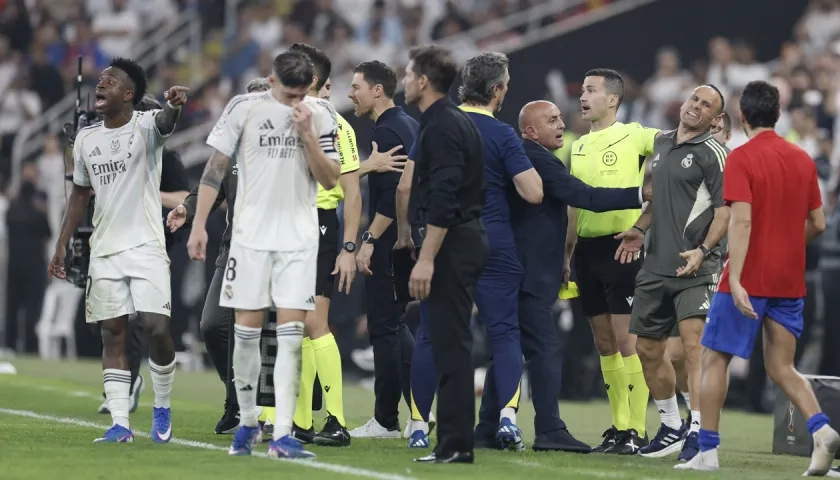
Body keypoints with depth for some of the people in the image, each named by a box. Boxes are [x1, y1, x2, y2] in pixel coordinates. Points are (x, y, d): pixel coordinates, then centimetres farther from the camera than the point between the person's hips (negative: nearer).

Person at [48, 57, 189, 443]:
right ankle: (120, 424, 1)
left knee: (157, 327, -14)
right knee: (112, 333, 2)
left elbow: (165, 121, -31)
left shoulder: (145, 126, -7)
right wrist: (61, 245, 15)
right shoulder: (86, 139, 9)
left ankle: (162, 408, 8)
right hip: (104, 250, 5)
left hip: (146, 246, -5)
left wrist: (174, 106, -55)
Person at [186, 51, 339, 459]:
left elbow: (330, 180, -2)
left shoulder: (320, 115, 0)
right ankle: (247, 421, 20)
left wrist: (307, 134, -14)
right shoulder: (243, 108, -3)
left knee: (291, 334, -7)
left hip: (299, 238, 0)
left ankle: (282, 436, -11)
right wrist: (199, 225, -1)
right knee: (246, 330, 2)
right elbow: (216, 167, 2)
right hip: (251, 234, 0)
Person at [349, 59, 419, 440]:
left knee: (383, 327, -3)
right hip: (407, 240, 10)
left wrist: (370, 240, -21)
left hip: (389, 245, -10)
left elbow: (393, 194, -23)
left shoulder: (386, 131, -15)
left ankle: (387, 419, 1)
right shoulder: (409, 125, 15)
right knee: (393, 325, 16)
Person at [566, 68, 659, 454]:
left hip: (622, 247, -7)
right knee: (603, 342, 9)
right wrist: (566, 255, 17)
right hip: (588, 249, 7)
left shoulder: (632, 136, -3)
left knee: (626, 339, -9)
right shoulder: (579, 147, 16)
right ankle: (618, 426, 15)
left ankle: (637, 430, -7)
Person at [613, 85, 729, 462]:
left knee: (693, 343, -19)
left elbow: (725, 211, -10)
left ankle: (698, 433, -21)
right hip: (655, 265, 8)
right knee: (648, 348, 12)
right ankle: (671, 428, 26)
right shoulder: (661, 144, 16)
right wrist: (640, 229, 16)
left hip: (694, 266, -8)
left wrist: (703, 251, -22)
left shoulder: (714, 154, -5)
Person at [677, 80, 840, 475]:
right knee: (782, 368, 10)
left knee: (714, 359, 7)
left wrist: (735, 279, -25)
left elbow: (742, 221, -21)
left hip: (749, 280, -5)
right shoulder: (802, 160, 8)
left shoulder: (741, 159, -10)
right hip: (789, 281, 5)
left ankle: (707, 451, 5)